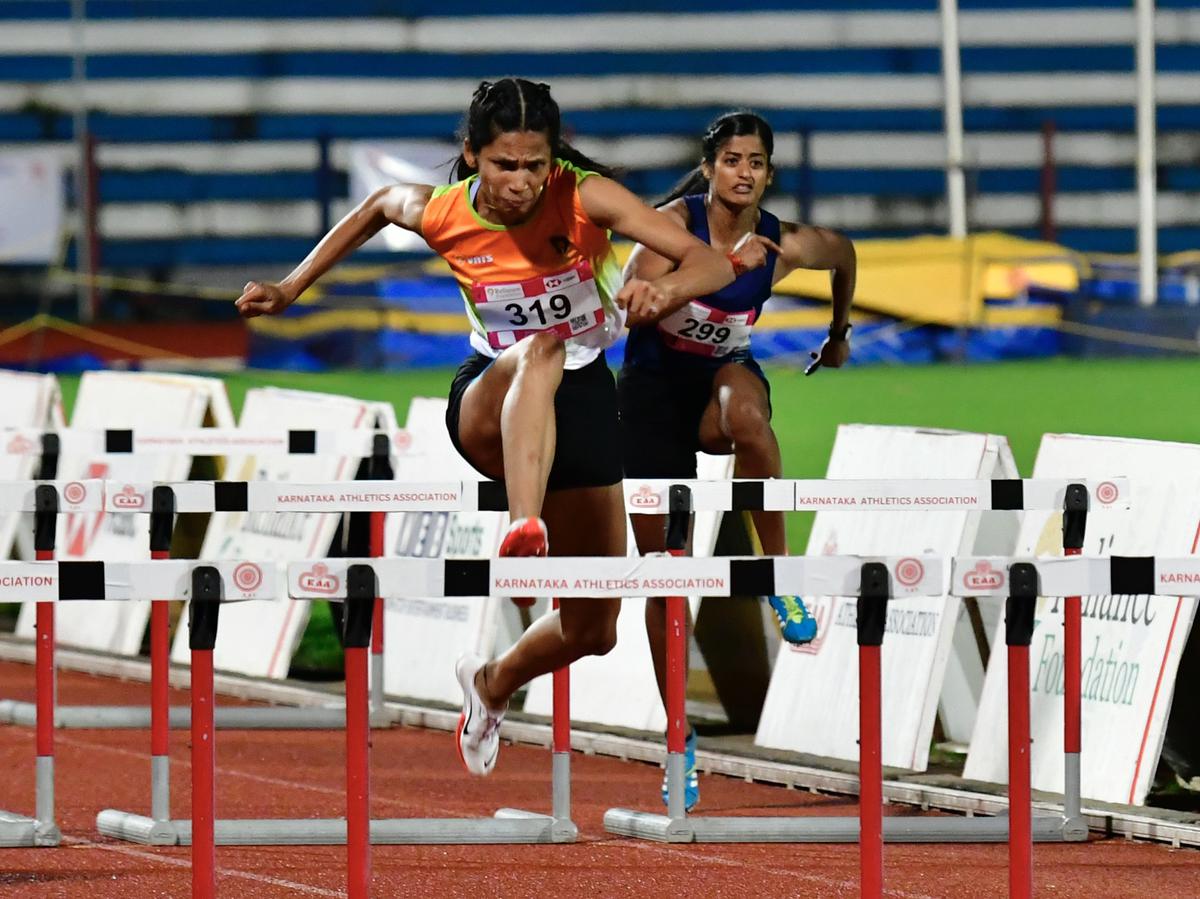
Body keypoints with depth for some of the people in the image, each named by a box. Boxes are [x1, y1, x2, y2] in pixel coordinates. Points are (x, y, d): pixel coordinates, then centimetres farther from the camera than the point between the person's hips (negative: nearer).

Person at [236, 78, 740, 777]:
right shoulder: (439, 214, -15)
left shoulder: (587, 197, -21)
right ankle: (525, 530, -63)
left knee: (594, 630, 6)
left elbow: (713, 264, -27)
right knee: (540, 353, -41)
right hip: (487, 401, -1)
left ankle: (494, 685, 38)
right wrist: (292, 287, 13)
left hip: (583, 396, 2)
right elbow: (379, 205, 10)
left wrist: (665, 288, -49)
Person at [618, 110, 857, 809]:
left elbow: (845, 255, 14)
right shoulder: (676, 221, -17)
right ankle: (680, 740, 12)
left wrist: (840, 332, 27)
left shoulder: (787, 245, -11)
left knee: (746, 413, -42)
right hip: (654, 387, 0)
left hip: (724, 378, 0)